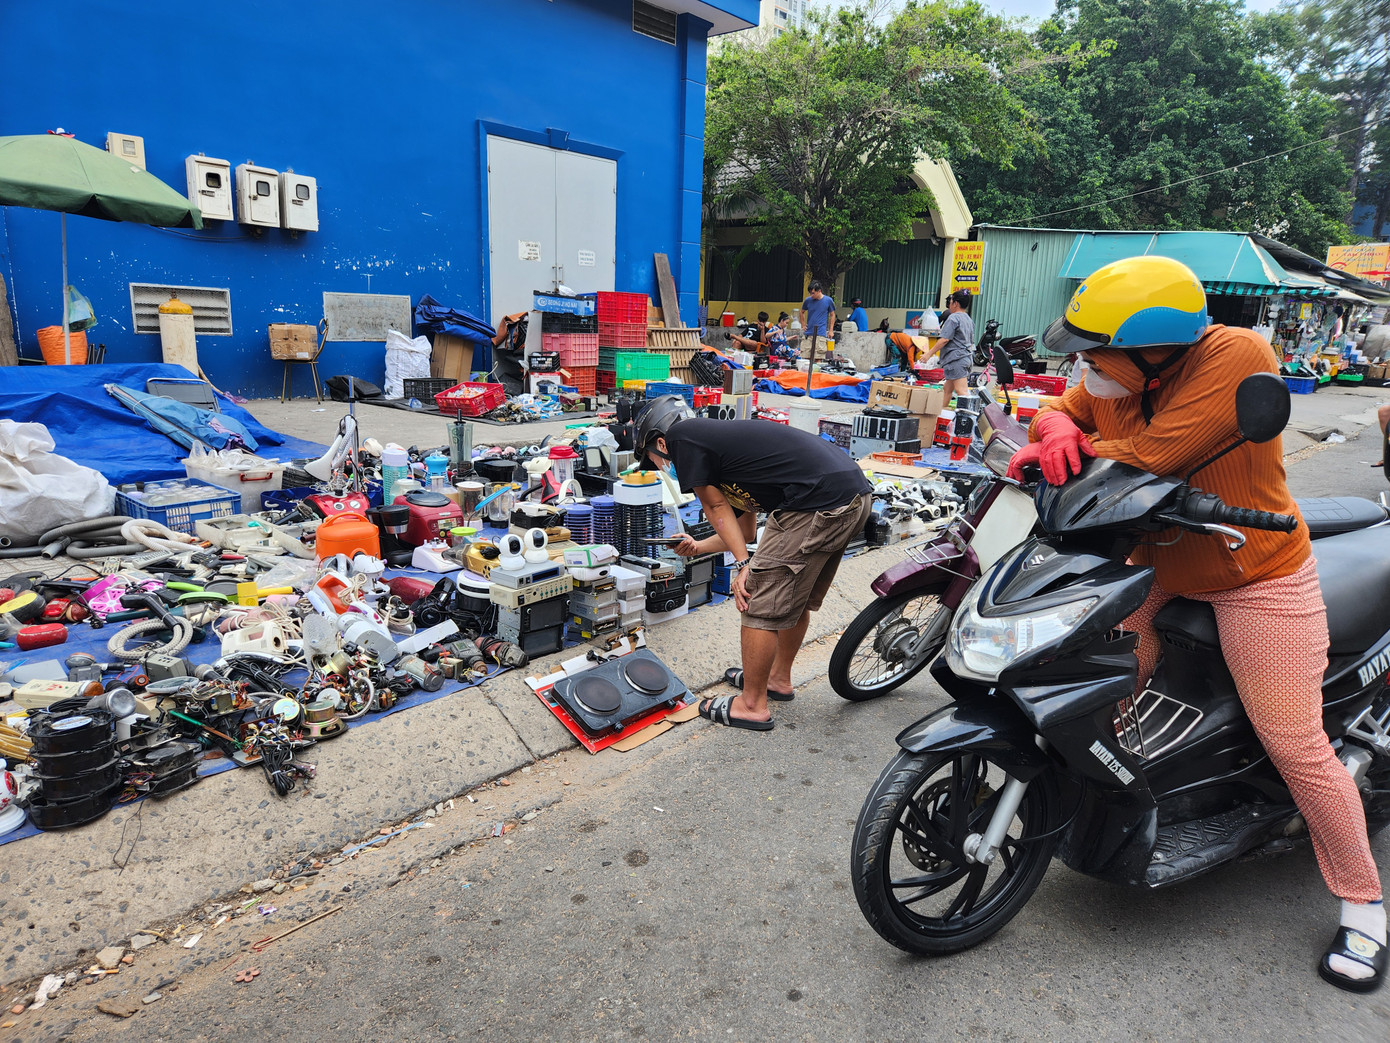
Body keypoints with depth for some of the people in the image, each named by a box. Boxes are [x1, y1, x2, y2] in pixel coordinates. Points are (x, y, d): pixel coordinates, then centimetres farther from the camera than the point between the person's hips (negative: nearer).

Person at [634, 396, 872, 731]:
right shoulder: (720, 437, 29)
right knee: (797, 598, 25)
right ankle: (778, 678, 43)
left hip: (817, 505, -10)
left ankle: (752, 705, 17)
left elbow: (715, 506, 1)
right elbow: (745, 529, 35)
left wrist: (744, 565, 4)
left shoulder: (680, 435, 5)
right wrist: (697, 547, 48)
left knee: (760, 604, 3)